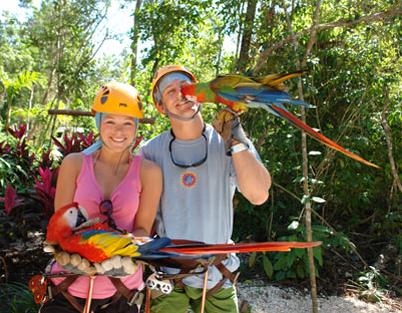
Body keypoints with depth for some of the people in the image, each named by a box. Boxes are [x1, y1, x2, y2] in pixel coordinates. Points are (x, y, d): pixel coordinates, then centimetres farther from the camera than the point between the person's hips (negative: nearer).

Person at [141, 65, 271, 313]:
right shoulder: (151, 151, -3)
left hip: (217, 275, 0)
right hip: (166, 274, 0)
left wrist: (237, 141, -26)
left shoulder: (228, 143, -5)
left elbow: (258, 195, -19)